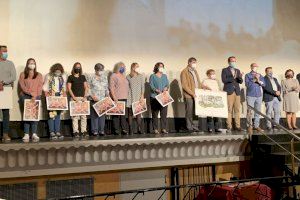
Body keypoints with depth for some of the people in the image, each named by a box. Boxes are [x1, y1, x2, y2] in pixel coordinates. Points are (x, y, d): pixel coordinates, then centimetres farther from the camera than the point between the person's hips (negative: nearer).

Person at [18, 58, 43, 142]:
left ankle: (34, 134, -14)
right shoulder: (23, 75, 14)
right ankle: (26, 134, -12)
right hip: (25, 96, -1)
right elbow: (22, 86, 2)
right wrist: (31, 93, -10)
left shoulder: (39, 75, 17)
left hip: (36, 97, 1)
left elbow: (40, 87, 6)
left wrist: (35, 96, -9)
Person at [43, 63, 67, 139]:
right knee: (52, 114, -8)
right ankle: (52, 132, -6)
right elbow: (45, 88, -1)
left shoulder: (63, 76, 6)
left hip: (60, 97, 4)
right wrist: (47, 96, -10)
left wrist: (64, 95, 4)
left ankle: (57, 132, 7)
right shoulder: (48, 76, -4)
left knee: (58, 114, 4)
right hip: (51, 97, -3)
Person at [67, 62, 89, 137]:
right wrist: (73, 97, -10)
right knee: (75, 115, -6)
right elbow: (69, 88, 1)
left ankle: (84, 131, 3)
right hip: (75, 98, -3)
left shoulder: (83, 77, 16)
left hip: (83, 98, 3)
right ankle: (75, 131, -5)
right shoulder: (70, 77, 6)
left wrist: (85, 96, -1)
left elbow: (86, 87, 13)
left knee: (83, 115, 0)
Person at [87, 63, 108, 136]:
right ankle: (95, 131, 3)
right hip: (94, 100, -4)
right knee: (94, 115, -3)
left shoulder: (104, 77, 13)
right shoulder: (91, 78, 0)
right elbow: (88, 88, -1)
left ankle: (101, 130, 10)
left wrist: (108, 96, 8)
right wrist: (92, 96, -11)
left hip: (103, 99, 4)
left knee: (102, 115, 3)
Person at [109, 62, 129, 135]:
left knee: (124, 114, 5)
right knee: (116, 115, -5)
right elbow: (111, 87, -9)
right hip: (117, 99, -7)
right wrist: (114, 97, -17)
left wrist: (127, 96, 16)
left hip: (124, 98, 7)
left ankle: (124, 129, 9)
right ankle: (116, 130, -1)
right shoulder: (113, 76, -1)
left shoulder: (124, 76, 21)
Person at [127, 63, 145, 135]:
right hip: (130, 97, 0)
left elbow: (143, 86, 6)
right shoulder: (128, 77, 5)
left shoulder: (141, 76, 8)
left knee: (138, 113, -4)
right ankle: (130, 130, 5)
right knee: (130, 113, 0)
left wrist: (142, 96, -2)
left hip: (138, 97, 1)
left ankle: (140, 129, 1)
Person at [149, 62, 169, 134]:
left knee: (164, 113, -1)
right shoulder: (152, 76, 5)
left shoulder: (165, 76, 19)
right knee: (155, 114, -3)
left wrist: (165, 88, -9)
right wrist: (157, 91, -19)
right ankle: (155, 129, 1)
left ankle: (164, 129, 2)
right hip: (154, 97, -4)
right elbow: (151, 85, -5)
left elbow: (167, 84, 13)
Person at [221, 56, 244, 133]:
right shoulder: (225, 70, 4)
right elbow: (224, 80, -9)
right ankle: (229, 127, -2)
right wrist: (233, 77, -18)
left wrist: (240, 77, -11)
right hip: (229, 92, -4)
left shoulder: (238, 70, 18)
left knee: (237, 110, 3)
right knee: (229, 110, -6)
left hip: (237, 92, 4)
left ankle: (238, 126, 7)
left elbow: (241, 82, 10)